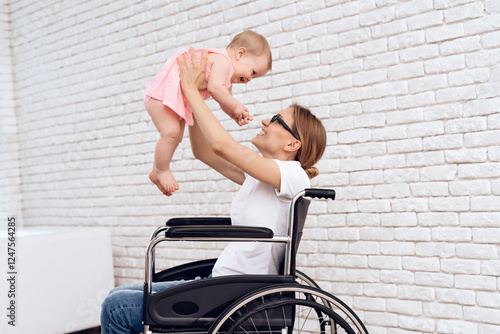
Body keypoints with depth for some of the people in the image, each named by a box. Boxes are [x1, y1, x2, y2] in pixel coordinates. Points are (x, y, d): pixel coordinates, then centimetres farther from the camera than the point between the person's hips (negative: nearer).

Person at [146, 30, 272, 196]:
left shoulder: (227, 79, 14)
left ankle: (156, 173, 30)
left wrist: (236, 115, -5)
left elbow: (224, 103, 16)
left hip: (178, 100, 11)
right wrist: (236, 106, -22)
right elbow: (214, 88, -34)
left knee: (177, 136, 16)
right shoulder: (223, 60, -20)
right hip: (163, 91, -11)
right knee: (170, 132, -23)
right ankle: (161, 171, -5)